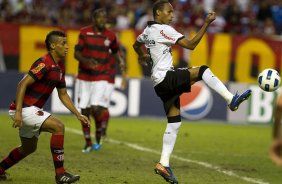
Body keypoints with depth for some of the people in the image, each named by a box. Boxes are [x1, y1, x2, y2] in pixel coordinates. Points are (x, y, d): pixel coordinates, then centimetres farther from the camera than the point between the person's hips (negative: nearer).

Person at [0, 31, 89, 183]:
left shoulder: (60, 67, 11)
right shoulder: (44, 63, -19)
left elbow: (63, 94, 20)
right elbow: (22, 84, -24)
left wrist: (78, 115, 13)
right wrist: (18, 112, -29)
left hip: (31, 110, 10)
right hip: (24, 108, -10)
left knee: (29, 148, 22)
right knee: (58, 126, -21)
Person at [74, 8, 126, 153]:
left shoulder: (110, 36, 2)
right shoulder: (84, 33, -1)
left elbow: (116, 52, 20)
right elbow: (76, 53, -4)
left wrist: (122, 66, 9)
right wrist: (86, 60, -23)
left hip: (102, 78, -1)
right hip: (85, 77, 1)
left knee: (96, 108, -16)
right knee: (84, 111, 4)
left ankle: (98, 139, 10)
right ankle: (88, 143, 20)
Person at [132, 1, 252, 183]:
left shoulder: (148, 30, 17)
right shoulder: (164, 29, -11)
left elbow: (136, 44, 38)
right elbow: (190, 44, -19)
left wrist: (143, 56, 59)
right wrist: (206, 23, -20)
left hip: (161, 84, 9)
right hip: (166, 77, -9)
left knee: (175, 122, 6)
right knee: (202, 70, -17)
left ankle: (164, 164, 3)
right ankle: (232, 100, -29)